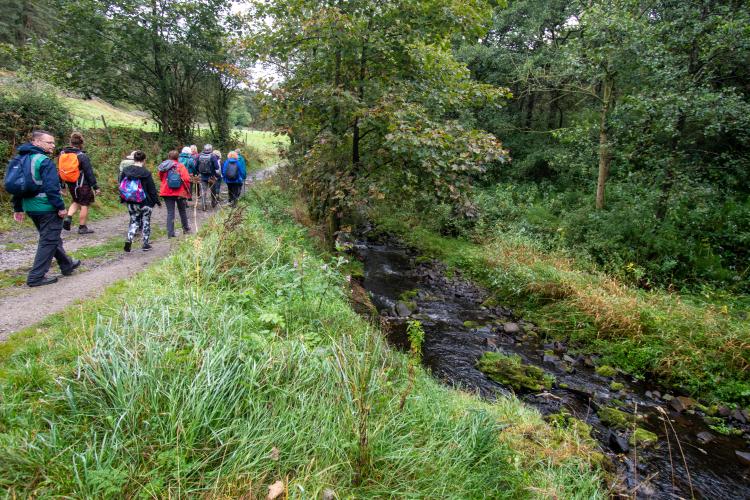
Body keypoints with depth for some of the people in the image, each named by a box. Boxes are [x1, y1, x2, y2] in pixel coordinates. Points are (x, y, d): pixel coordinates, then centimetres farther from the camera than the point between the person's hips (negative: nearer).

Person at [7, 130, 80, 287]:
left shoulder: (20, 159, 12)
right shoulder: (44, 161, -17)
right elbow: (51, 187, -22)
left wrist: (18, 208, 19)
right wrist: (61, 207, -16)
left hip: (30, 208, 10)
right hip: (47, 208, -10)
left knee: (51, 237, 21)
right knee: (49, 241, -1)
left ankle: (67, 265, 35)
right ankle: (36, 277, 0)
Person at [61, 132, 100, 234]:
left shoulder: (62, 154, 5)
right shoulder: (82, 156, -16)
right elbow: (89, 173, -15)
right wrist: (95, 187, -11)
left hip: (70, 184, 7)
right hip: (83, 185, -7)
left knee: (76, 202, 26)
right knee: (84, 205, 3)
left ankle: (68, 218, 5)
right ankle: (82, 228, 7)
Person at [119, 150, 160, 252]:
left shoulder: (125, 171, 0)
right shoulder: (146, 173, -14)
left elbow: (121, 186, 7)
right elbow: (152, 189, -9)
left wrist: (123, 199, 17)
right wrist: (157, 201, 2)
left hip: (131, 203, 4)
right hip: (145, 203, -4)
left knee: (134, 221, 15)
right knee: (146, 222, 10)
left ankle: (129, 239, -8)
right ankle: (146, 244, 15)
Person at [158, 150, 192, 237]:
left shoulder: (164, 167, 0)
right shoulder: (181, 166, -9)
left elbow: (160, 177, 12)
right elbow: (186, 179, -15)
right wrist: (187, 190, -2)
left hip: (167, 192, 2)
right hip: (180, 193, -2)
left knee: (170, 212, 5)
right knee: (182, 211, 16)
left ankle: (170, 233, 1)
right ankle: (186, 229, 29)